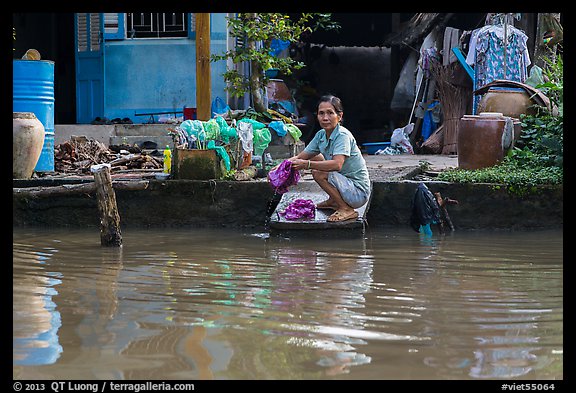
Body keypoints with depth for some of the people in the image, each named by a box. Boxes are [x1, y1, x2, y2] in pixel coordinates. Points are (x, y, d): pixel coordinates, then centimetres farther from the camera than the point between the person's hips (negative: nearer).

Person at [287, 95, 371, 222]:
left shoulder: (343, 135, -21)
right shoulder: (321, 135, 4)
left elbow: (337, 164, -36)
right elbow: (301, 157, 5)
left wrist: (306, 164, -40)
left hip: (358, 192, -9)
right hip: (346, 185, 9)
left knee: (318, 173, -25)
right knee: (315, 158, 12)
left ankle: (347, 210, -12)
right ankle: (333, 201, 19)